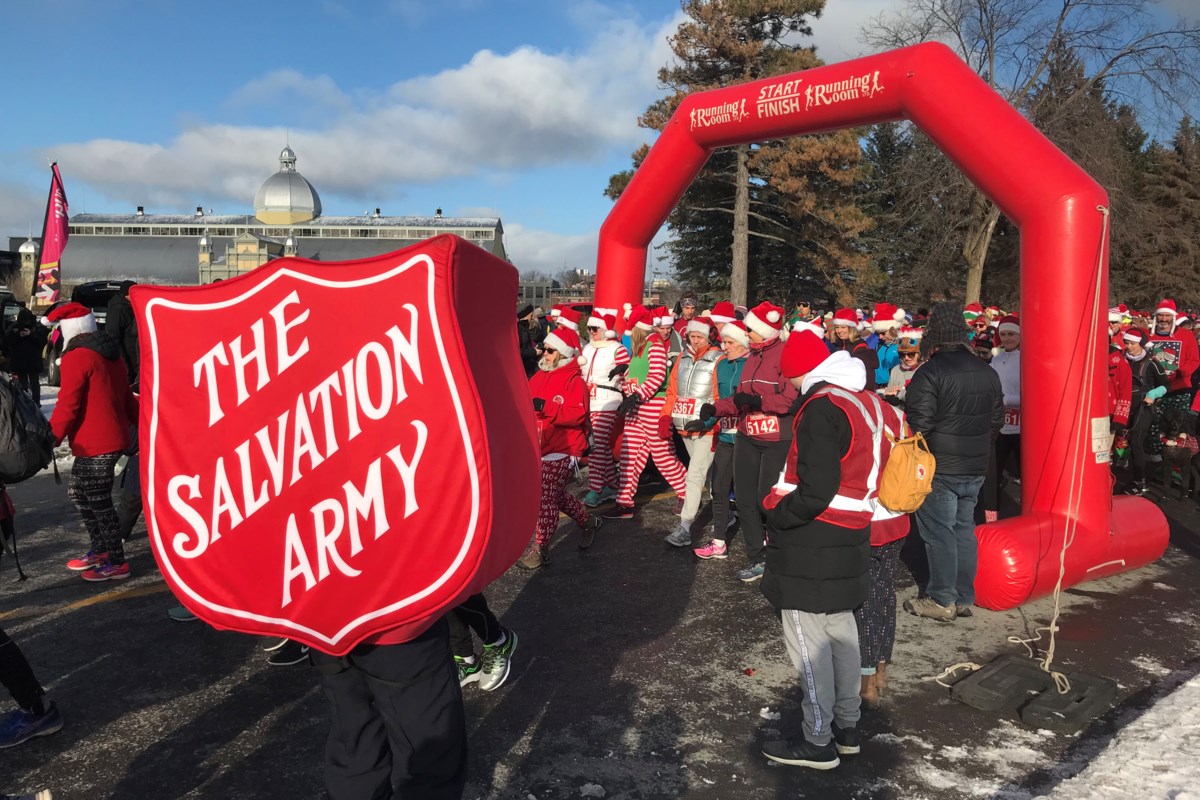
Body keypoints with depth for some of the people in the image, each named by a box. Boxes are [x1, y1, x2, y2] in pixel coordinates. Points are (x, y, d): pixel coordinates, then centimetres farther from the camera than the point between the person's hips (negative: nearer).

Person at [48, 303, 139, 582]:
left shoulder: (76, 357, -13)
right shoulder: (110, 353, 14)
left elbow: (67, 405, -18)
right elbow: (126, 397, 20)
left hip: (94, 445, -10)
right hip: (114, 438, 10)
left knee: (99, 503, -1)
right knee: (79, 494, 21)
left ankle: (117, 563, 6)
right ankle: (100, 549, 28)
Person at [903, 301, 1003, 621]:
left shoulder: (930, 372, -15)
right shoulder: (988, 372, 9)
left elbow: (918, 424, -18)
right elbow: (996, 420, 17)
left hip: (939, 468, -7)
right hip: (975, 468, 7)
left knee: (939, 532, 0)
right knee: (964, 529, 14)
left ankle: (942, 600, 6)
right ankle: (964, 598, 21)